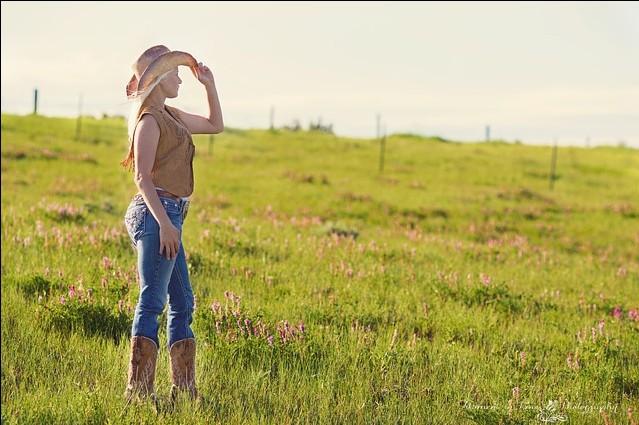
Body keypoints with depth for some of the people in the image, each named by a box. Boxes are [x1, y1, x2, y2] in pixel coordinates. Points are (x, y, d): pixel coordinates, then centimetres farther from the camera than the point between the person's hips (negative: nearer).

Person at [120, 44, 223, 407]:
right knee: (152, 302, -11)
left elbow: (215, 125, 31)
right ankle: (139, 390, -11)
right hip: (157, 213, -10)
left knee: (183, 303, 12)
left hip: (167, 216, 10)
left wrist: (210, 85, 20)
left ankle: (185, 389, 15)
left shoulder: (170, 116, 18)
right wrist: (165, 223, -23)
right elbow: (143, 177, -17)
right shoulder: (150, 120, -9)